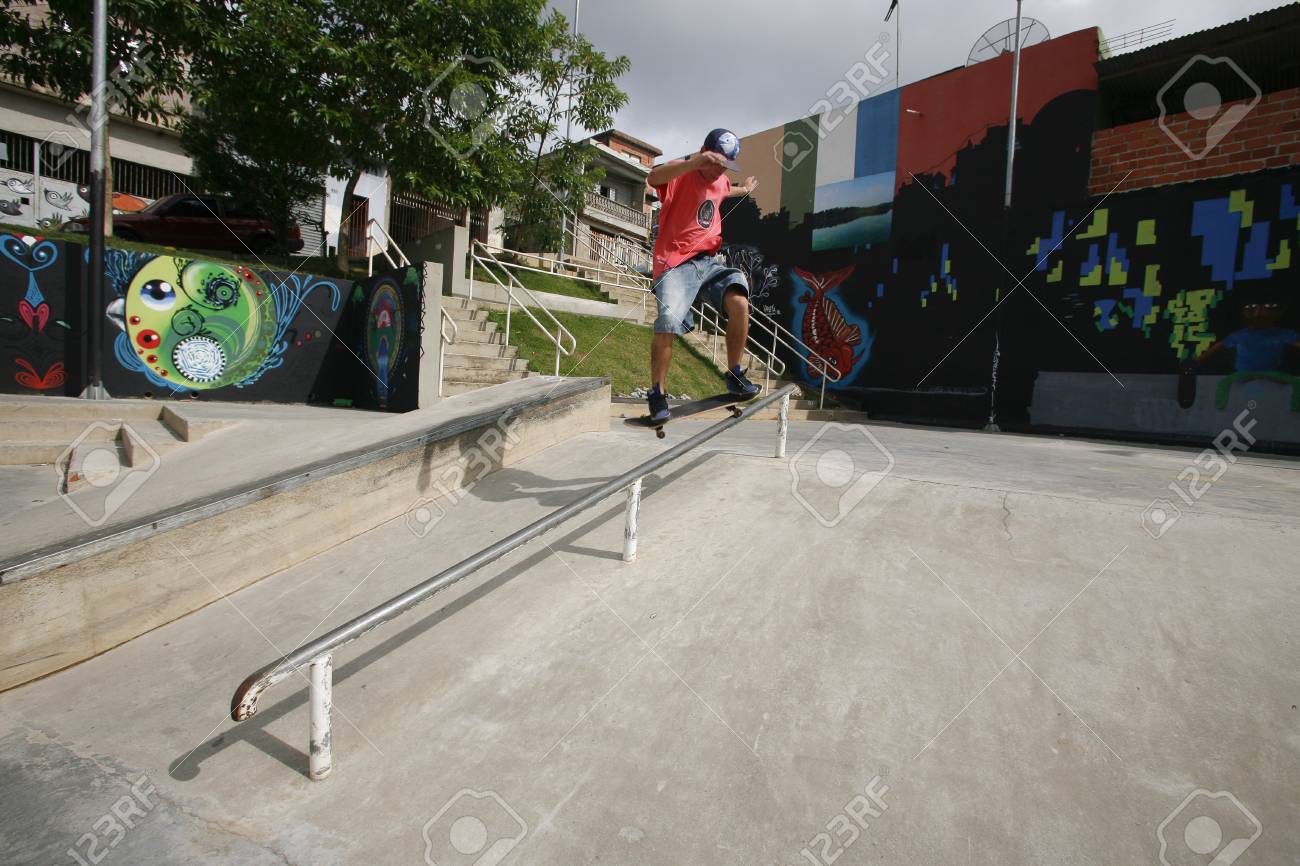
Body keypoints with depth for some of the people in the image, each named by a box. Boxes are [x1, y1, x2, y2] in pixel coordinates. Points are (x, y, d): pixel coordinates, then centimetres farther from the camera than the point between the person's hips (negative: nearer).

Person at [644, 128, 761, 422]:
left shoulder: (721, 182, 19)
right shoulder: (682, 172, -4)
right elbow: (654, 178, -30)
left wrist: (745, 190, 59)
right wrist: (694, 162, -43)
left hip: (710, 261, 6)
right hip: (676, 263, -6)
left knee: (739, 301, -23)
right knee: (668, 321, -28)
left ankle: (734, 376, -8)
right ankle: (658, 394, -12)